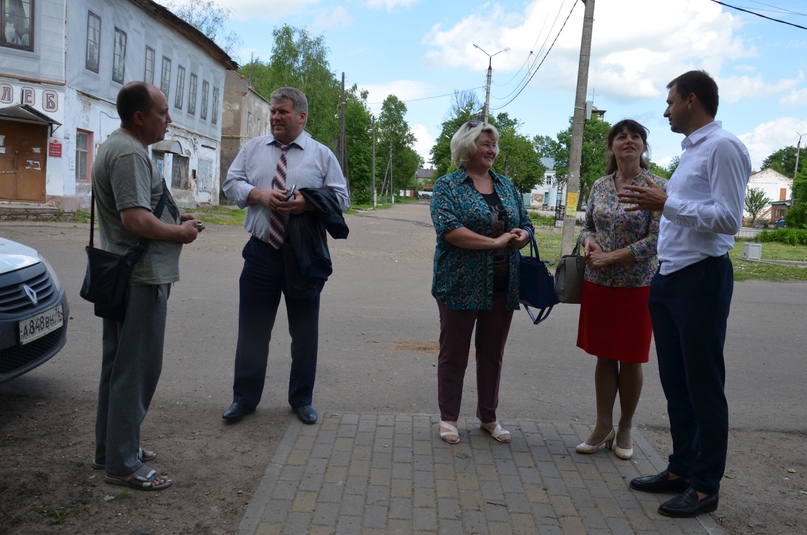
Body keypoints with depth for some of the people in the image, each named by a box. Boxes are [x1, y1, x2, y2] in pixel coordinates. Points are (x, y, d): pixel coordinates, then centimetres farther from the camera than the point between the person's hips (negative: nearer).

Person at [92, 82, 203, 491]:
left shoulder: (119, 147, 17)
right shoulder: (130, 154, -17)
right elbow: (136, 220, -26)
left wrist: (177, 220, 12)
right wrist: (181, 233, -11)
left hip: (123, 275, 11)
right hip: (140, 278, -11)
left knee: (120, 365, 18)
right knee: (136, 369, -4)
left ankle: (111, 448, 30)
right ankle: (123, 464, 6)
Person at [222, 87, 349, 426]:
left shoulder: (322, 155, 3)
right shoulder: (253, 148, 10)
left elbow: (340, 198, 0)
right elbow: (231, 184, 7)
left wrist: (307, 203, -18)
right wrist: (260, 195, -12)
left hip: (303, 255, -1)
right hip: (261, 252, 1)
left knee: (305, 331, 9)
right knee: (252, 327, 7)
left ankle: (302, 399, 25)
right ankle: (244, 397, 21)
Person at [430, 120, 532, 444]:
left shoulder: (507, 186, 13)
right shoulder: (447, 186, -4)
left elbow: (525, 226, 16)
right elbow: (448, 229, -18)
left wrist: (521, 235, -9)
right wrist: (495, 242, -20)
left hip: (502, 285, 5)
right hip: (461, 284, -5)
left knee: (492, 353, 13)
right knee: (454, 353, 6)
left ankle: (488, 417, 28)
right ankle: (448, 418, 20)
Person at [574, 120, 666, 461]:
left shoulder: (657, 187, -7)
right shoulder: (600, 186, 7)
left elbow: (656, 240, -14)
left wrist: (611, 257, -17)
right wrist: (588, 241, -7)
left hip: (637, 285, -4)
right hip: (598, 283, 4)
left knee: (630, 359, 7)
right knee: (604, 357, 10)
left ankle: (625, 429, 24)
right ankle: (603, 426, 22)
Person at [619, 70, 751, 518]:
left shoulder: (722, 147, -12)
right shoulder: (691, 150, 16)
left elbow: (728, 219, -21)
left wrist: (666, 203, -20)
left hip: (701, 279, -9)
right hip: (668, 278, 9)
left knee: (704, 387, 2)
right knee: (675, 382, 16)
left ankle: (705, 487, 15)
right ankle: (681, 470, 29)